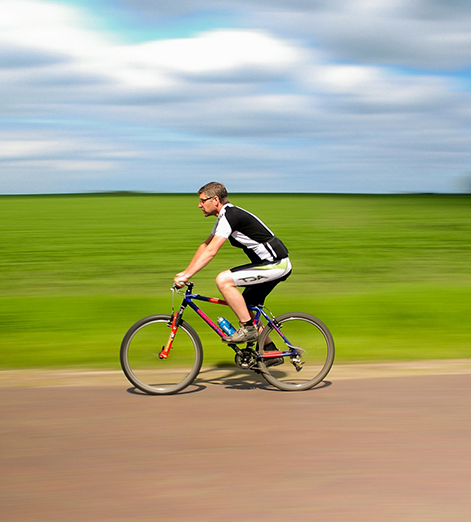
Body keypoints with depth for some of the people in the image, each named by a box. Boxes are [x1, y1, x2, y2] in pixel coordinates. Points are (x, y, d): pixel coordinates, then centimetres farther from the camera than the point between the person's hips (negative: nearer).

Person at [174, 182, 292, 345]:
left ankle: (248, 329, -12)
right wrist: (184, 272, 16)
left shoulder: (231, 216, -17)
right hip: (274, 264, 10)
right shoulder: (225, 217, 14)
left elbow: (211, 252, -23)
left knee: (223, 280, -19)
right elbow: (205, 246, 20)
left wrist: (187, 276, -22)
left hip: (276, 264, -10)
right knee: (243, 308, 14)